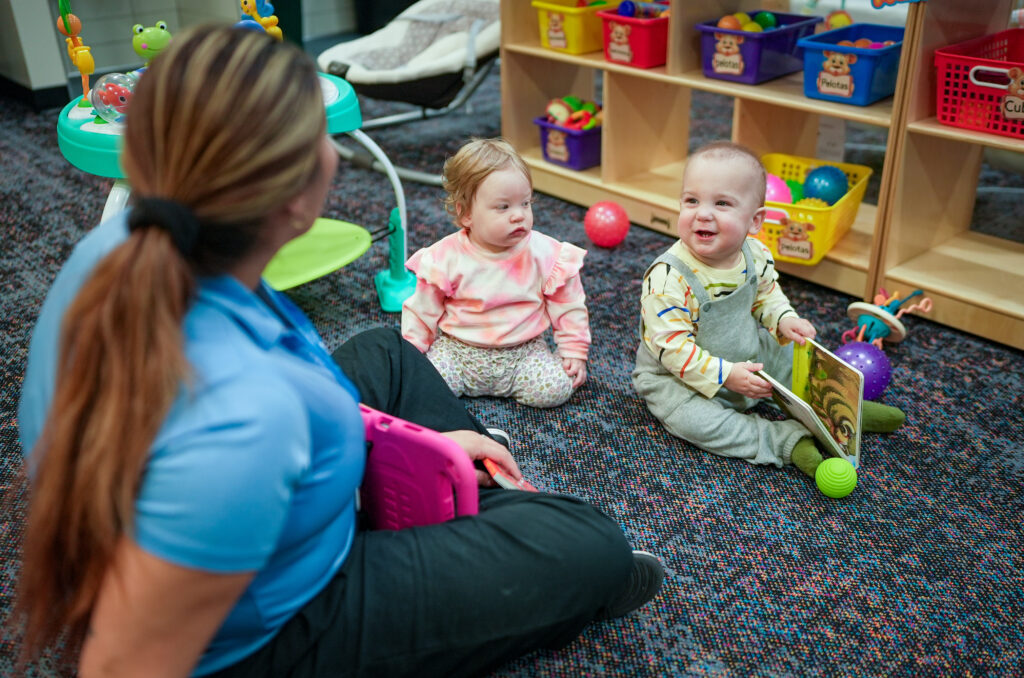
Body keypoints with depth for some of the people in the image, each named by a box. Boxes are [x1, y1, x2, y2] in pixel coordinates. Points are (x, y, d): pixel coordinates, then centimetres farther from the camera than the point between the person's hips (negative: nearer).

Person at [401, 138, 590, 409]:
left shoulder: (545, 254, -10)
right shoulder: (445, 258, -12)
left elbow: (568, 307, 1)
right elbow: (422, 312, -1)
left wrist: (574, 352, -1)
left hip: (523, 352, 1)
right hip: (458, 352, -1)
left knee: (556, 388, -21)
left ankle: (508, 385, 8)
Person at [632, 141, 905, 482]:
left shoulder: (755, 256, -10)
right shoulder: (668, 277, -32)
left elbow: (766, 295, 10)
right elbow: (673, 347, -29)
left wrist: (784, 321, -10)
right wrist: (726, 375, -32)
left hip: (747, 356, 6)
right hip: (676, 376, -6)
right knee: (694, 420, -30)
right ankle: (787, 439, -22)